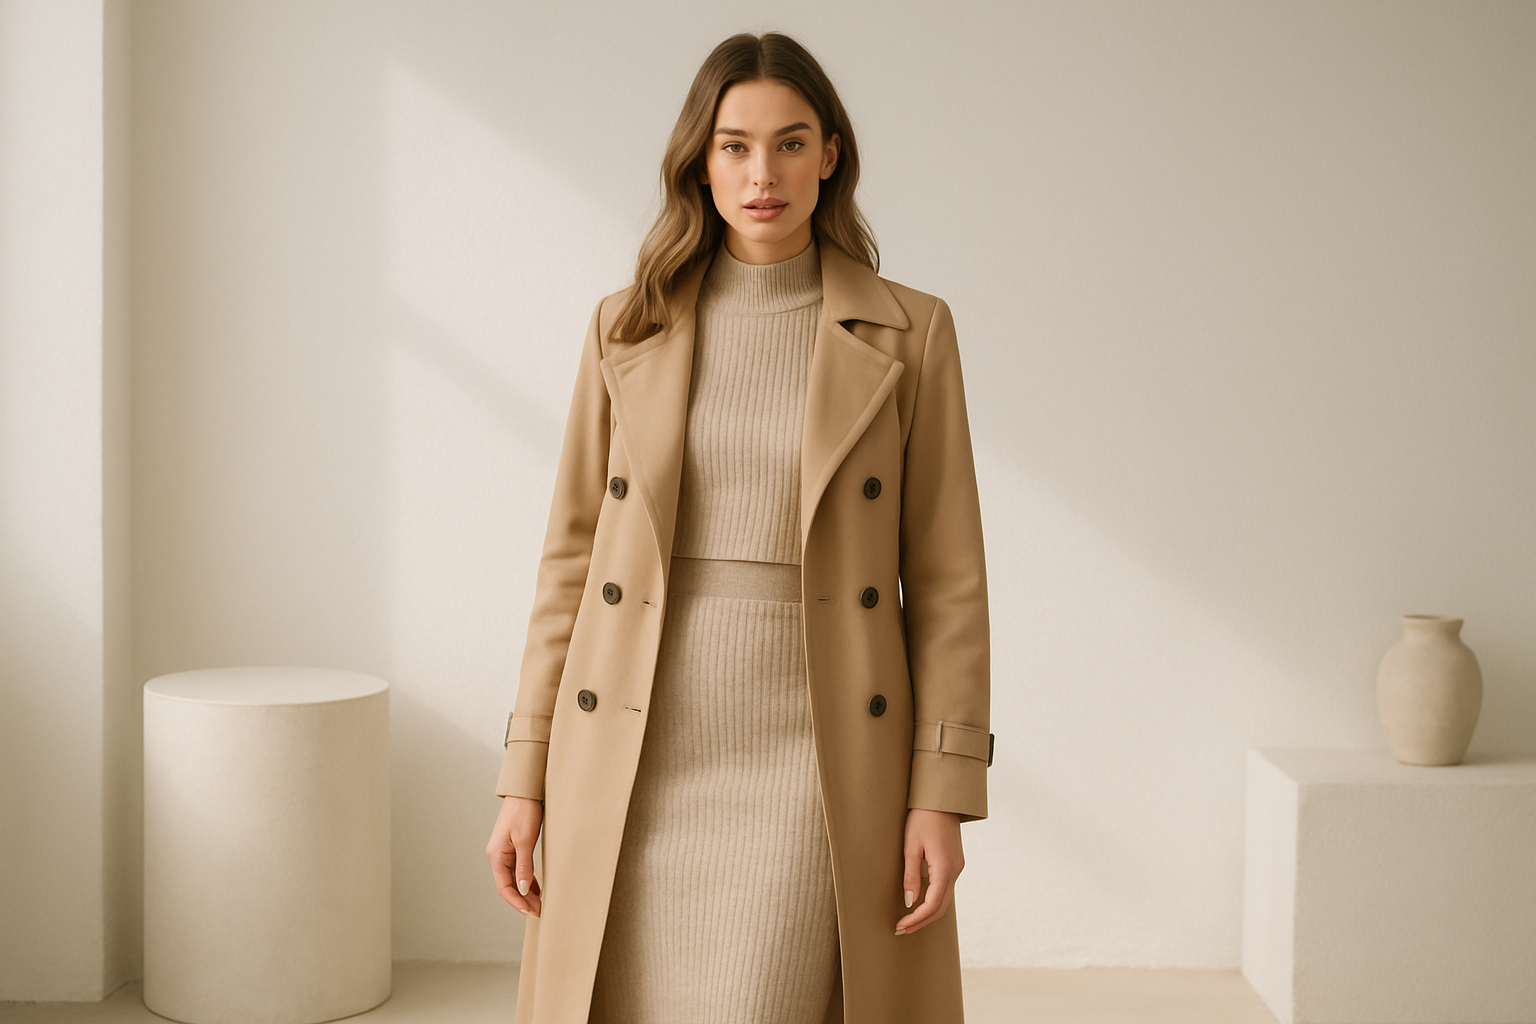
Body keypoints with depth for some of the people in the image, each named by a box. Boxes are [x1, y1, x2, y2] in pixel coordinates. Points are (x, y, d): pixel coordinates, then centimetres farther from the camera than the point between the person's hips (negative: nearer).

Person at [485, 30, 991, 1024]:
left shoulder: (909, 332, 1)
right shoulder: (627, 329, 5)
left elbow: (946, 574, 0)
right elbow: (575, 557, 7)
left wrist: (944, 794, -6)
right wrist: (528, 778, 3)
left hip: (816, 752, -2)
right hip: (641, 755, 2)